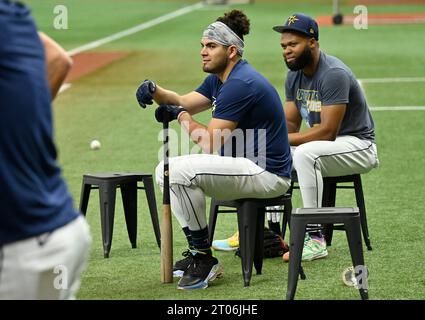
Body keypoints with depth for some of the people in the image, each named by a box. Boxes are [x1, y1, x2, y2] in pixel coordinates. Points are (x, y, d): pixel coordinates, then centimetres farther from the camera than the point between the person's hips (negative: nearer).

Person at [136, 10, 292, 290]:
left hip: (267, 175, -11)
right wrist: (155, 92, -9)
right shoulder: (219, 79, 12)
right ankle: (196, 251, 12)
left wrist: (181, 116, -7)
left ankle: (204, 259, -16)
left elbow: (210, 144, -22)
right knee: (165, 170, 12)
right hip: (246, 168, 11)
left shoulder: (240, 84, -20)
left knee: (181, 170, -25)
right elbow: (183, 103, 11)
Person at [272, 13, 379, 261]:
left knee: (305, 153, -35)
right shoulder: (295, 76, 5)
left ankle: (316, 240, -33)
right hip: (325, 145, 9)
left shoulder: (334, 74, -23)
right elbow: (290, 124, 8)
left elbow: (327, 132, -28)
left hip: (359, 146, -9)